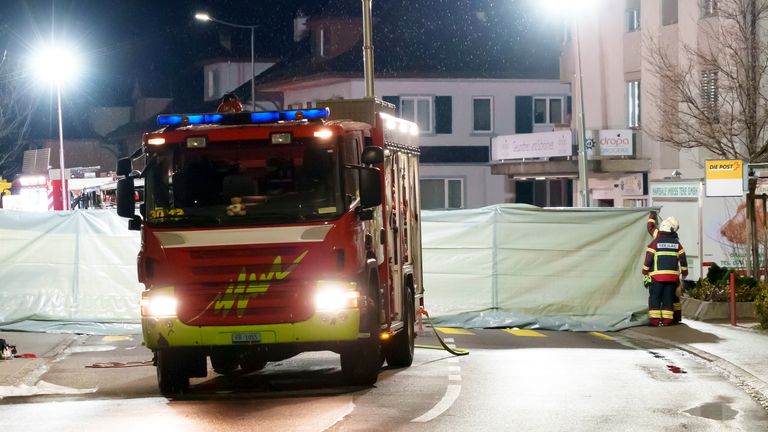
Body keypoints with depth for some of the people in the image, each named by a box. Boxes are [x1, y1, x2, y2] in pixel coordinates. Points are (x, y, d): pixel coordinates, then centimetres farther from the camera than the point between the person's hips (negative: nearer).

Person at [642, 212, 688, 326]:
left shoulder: (655, 242, -5)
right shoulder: (676, 243, 5)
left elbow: (648, 259, -7)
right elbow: (683, 259, 9)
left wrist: (645, 273, 2)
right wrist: (684, 273, 20)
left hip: (657, 276, -3)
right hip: (672, 276, 3)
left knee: (655, 298, 1)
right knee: (668, 298, 8)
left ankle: (655, 320, -4)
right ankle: (667, 320, 5)